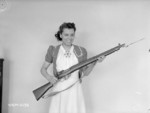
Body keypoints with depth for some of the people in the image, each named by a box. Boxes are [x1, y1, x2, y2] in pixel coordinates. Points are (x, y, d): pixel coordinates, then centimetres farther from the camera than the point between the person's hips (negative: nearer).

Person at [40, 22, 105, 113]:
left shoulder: (81, 51, 3)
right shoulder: (53, 50, 0)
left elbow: (85, 72, 8)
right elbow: (43, 69, 7)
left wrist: (94, 62, -8)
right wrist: (49, 77, -13)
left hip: (75, 90, 1)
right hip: (59, 90, 0)